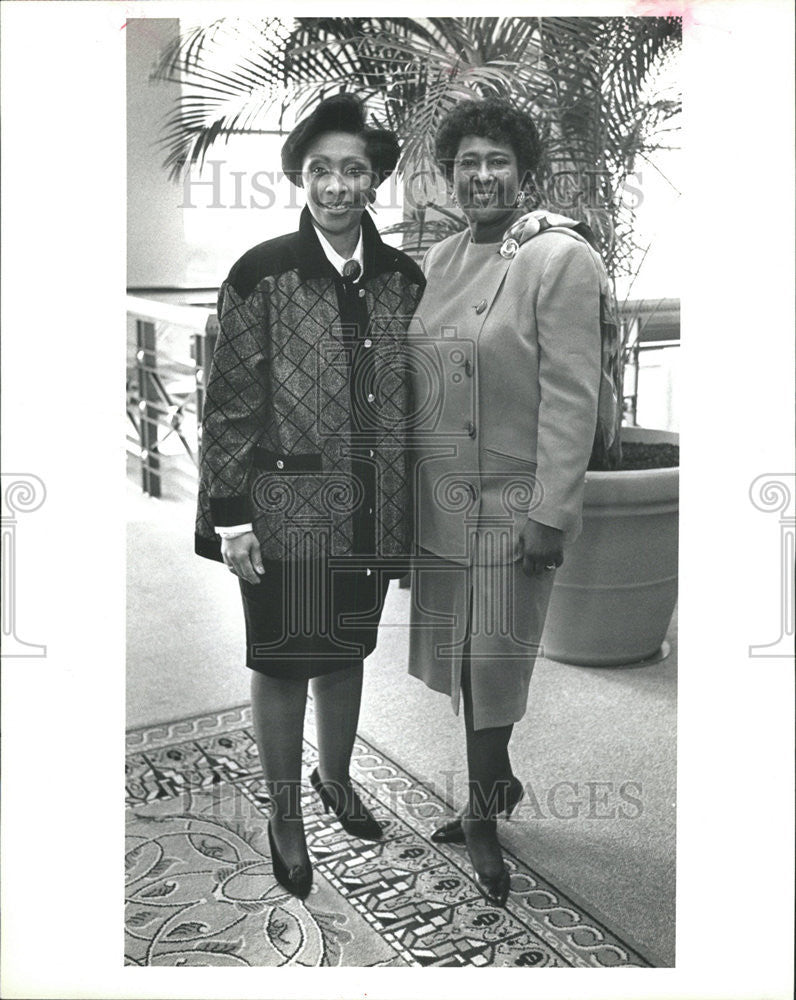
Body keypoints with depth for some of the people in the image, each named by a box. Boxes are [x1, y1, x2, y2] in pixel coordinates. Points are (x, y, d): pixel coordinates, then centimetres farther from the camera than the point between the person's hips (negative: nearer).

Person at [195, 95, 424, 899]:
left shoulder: (402, 276, 2)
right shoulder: (260, 275, -10)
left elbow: (413, 393, 10)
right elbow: (229, 404, -9)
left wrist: (414, 501, 10)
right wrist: (230, 518, -12)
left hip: (372, 512, 4)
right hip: (287, 512, -4)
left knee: (347, 652, 20)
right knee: (282, 662, 9)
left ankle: (335, 777, 44)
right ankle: (285, 816, 30)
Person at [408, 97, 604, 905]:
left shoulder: (561, 261, -9)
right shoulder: (438, 261, 11)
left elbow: (572, 397, -15)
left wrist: (551, 514, -18)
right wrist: (403, 483, 13)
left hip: (511, 501, -6)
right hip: (439, 498, 6)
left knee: (493, 659, 5)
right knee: (461, 656, 15)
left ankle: (482, 817, 24)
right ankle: (497, 784, 37)